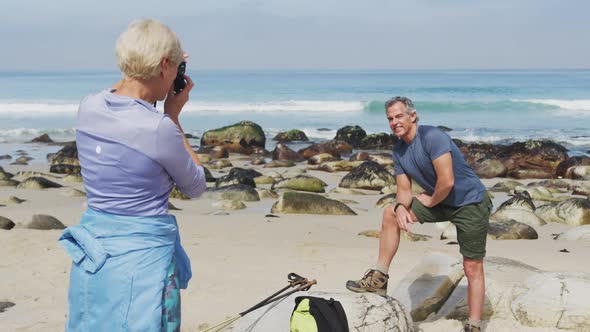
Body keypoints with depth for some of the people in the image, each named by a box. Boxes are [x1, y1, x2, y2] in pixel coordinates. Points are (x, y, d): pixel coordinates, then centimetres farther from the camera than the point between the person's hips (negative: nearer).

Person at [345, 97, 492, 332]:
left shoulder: (432, 137, -25)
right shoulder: (398, 150, 1)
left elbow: (447, 182, -31)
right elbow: (404, 190, 1)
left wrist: (430, 200, -12)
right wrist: (400, 207, -21)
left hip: (471, 202, -8)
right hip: (439, 202, 8)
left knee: (472, 269, -4)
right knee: (390, 213, 0)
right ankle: (380, 278, 3)